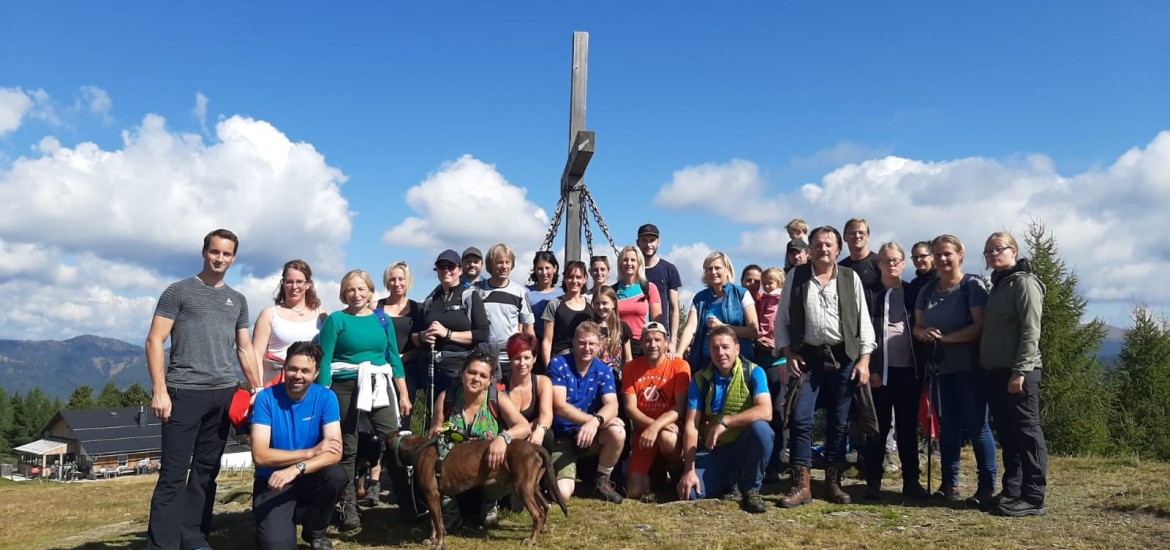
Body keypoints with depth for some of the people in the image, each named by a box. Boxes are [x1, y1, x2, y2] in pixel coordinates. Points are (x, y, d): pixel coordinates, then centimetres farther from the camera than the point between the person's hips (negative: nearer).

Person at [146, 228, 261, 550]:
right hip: (185, 392, -5)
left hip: (224, 395, 5)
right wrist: (160, 391, -11)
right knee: (174, 473, -6)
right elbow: (155, 341, -3)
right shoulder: (179, 292, 2)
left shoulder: (238, 300, 16)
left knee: (206, 472, 9)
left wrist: (258, 389, 10)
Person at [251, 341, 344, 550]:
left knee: (336, 474, -30)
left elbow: (335, 453, -17)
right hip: (272, 482, -2)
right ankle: (277, 521, 15)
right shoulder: (266, 398, -12)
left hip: (308, 479, 2)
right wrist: (311, 452, -23)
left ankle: (316, 532, -1)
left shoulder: (326, 397, -8)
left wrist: (296, 468, -32)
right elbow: (259, 456, -18)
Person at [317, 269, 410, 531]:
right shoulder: (336, 320, 0)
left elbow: (394, 357, 13)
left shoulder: (382, 319, 10)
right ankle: (349, 507, 13)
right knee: (347, 450, 3)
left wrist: (403, 394, 9)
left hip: (380, 387, 3)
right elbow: (324, 361, -5)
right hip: (345, 388, -2)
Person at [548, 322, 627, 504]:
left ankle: (602, 480, -4)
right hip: (561, 437, -3)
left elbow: (612, 405, -17)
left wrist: (596, 421, -39)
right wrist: (595, 419, -28)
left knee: (617, 431, -30)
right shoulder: (558, 365, -11)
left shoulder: (604, 371, -2)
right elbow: (560, 407, -19)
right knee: (562, 492, -24)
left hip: (590, 435, 3)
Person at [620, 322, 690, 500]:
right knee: (634, 492, -12)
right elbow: (630, 408, -6)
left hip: (669, 429, -2)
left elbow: (681, 407, -15)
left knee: (666, 437, -40)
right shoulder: (630, 368, 0)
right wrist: (652, 425, -25)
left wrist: (656, 427, -31)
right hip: (643, 433, 2)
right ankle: (655, 471, 24)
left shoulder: (679, 366, -9)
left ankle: (679, 476, -6)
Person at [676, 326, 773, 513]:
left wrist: (724, 422, -29)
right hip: (713, 451, 2)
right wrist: (689, 470, -17)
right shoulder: (700, 380, -2)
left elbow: (765, 412, -25)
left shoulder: (753, 373, -9)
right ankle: (730, 480, 13)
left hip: (745, 447, -2)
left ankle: (750, 490, -10)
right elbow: (691, 425, -8)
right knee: (689, 491, -22)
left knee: (760, 428, -34)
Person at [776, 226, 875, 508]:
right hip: (807, 356, -1)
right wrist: (789, 355, -4)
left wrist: (863, 360, -2)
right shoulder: (796, 277, 4)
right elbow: (783, 319, 6)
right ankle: (801, 485, 2)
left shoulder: (851, 278, 5)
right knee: (801, 420, -6)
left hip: (843, 357, 1)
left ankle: (833, 483, 18)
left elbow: (863, 320, 5)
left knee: (838, 423, 6)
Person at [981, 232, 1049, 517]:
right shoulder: (997, 285, 19)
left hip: (1018, 372, -9)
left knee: (1027, 432, -5)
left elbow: (1030, 331, -15)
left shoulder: (1024, 282, -7)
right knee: (1006, 433, 11)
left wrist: (1020, 371, -20)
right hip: (993, 371, 9)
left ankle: (1033, 498, -1)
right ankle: (1012, 491, 17)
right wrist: (984, 367, 13)